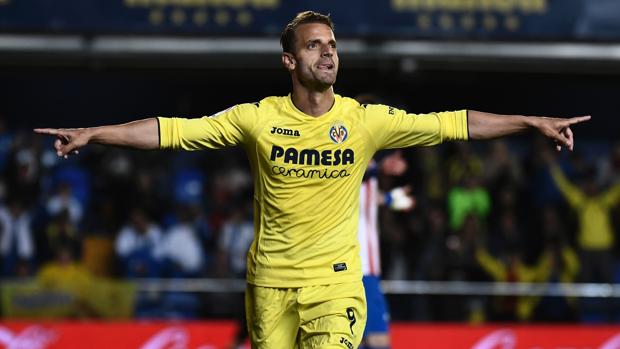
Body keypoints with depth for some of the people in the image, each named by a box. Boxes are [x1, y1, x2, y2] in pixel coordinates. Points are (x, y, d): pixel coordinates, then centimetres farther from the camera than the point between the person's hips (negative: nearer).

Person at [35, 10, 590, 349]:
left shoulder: (366, 120, -3)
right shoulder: (258, 119, -3)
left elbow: (454, 124, -4)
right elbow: (171, 130, -4)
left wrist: (533, 122, -9)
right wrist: (93, 134, -9)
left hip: (336, 281, -1)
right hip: (271, 281, 1)